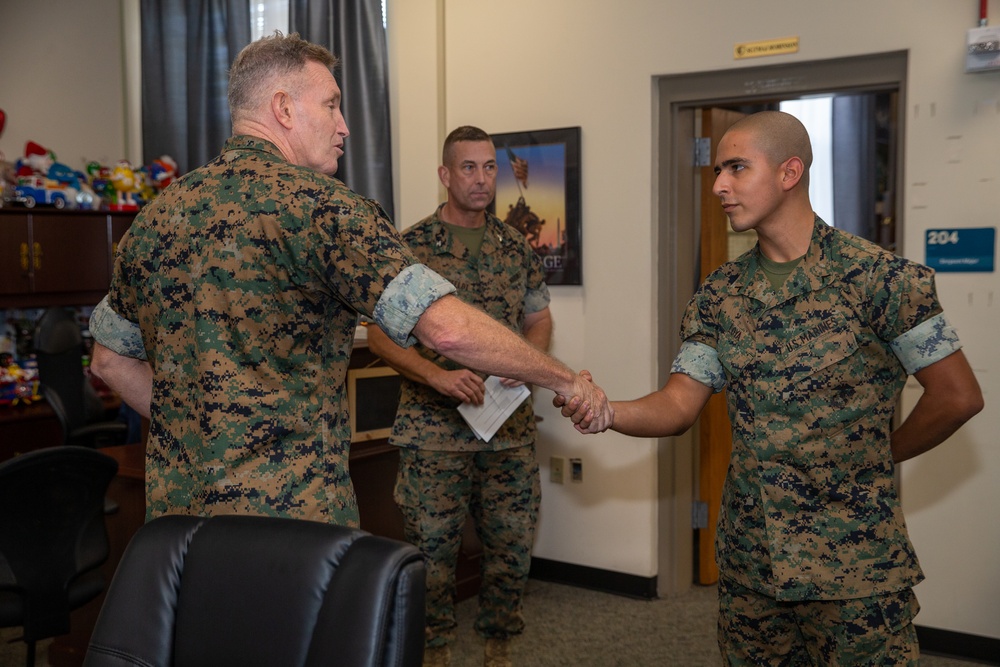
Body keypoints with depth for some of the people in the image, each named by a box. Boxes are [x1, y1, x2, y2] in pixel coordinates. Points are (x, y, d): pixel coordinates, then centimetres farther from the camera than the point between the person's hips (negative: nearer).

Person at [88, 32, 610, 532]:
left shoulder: (156, 215, 9)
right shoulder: (317, 204, -13)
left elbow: (110, 359, 19)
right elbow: (447, 328, -21)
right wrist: (567, 380, -9)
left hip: (174, 514, 7)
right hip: (293, 518, -7)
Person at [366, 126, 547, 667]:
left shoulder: (516, 247, 9)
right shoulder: (410, 246, -3)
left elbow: (539, 319, 18)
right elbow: (380, 333, -5)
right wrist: (438, 376, -19)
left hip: (511, 429, 4)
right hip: (434, 431, -3)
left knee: (512, 547, 10)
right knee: (432, 550, 5)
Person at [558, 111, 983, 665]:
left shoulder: (880, 278, -12)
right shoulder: (719, 294, 4)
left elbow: (958, 397, -7)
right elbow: (678, 406, -1)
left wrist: (877, 458, 2)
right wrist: (607, 412, -20)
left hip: (854, 562, -4)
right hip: (748, 558, 5)